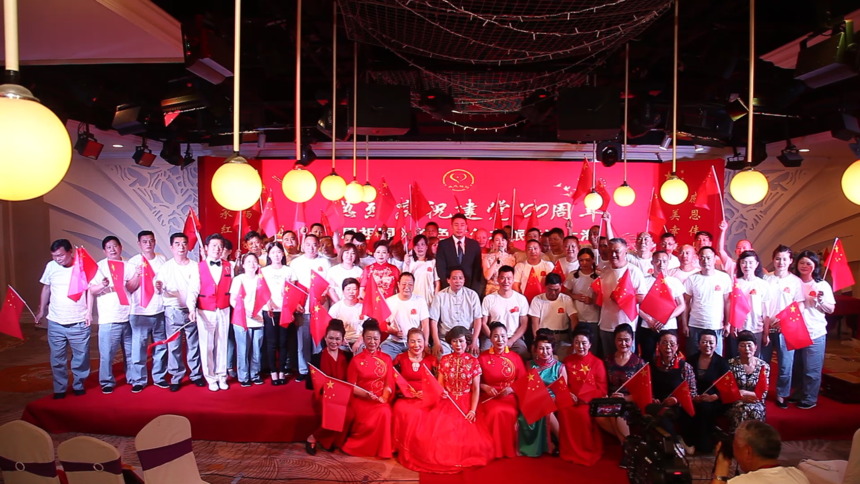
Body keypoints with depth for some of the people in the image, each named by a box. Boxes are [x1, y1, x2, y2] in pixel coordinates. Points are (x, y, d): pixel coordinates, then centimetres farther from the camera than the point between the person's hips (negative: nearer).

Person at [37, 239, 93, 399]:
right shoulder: (51, 266, 0)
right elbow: (46, 289, 13)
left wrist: (89, 312, -6)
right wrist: (41, 310, 16)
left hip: (79, 322, -2)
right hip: (55, 322, 3)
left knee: (81, 357, 8)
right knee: (57, 358, 10)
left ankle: (78, 385, 25)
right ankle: (59, 389, 22)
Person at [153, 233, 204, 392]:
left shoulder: (195, 266, 4)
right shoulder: (166, 267, 0)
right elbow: (158, 288, -7)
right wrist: (159, 288, -30)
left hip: (192, 310, 1)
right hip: (173, 311, -1)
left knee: (194, 344, 8)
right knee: (174, 346, 3)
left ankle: (196, 374, 21)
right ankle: (176, 377, 15)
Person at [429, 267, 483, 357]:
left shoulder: (472, 295, 4)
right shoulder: (440, 296, 1)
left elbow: (478, 319, 2)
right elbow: (433, 321, 0)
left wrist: (474, 342, -8)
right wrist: (437, 343, -10)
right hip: (445, 340, 0)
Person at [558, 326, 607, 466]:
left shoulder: (597, 362, 1)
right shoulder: (567, 360, 11)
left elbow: (602, 390, -3)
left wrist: (584, 398, -15)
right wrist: (568, 394, -9)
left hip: (590, 401, -2)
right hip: (571, 400, 3)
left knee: (583, 414, -34)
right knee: (563, 411, -30)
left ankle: (589, 451, -11)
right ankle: (569, 451, -13)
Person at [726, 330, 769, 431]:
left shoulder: (764, 366, 3)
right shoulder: (731, 364, -1)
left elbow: (763, 394, -1)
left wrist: (742, 392, -15)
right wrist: (753, 395, -12)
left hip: (756, 404, 1)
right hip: (735, 403, -1)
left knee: (754, 411, -32)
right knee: (741, 410, -32)